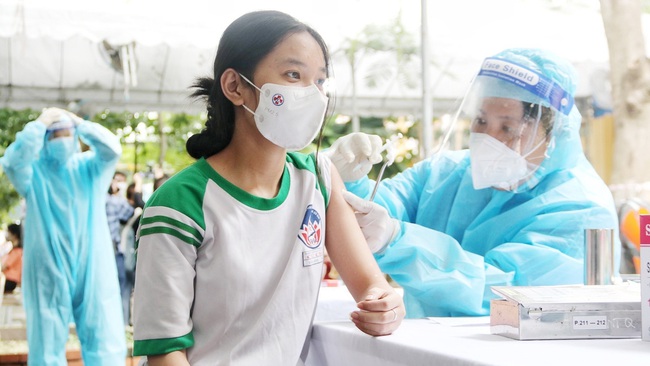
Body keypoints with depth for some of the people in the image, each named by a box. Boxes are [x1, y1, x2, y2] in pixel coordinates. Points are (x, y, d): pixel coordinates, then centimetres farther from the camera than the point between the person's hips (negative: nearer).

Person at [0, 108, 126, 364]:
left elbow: (112, 148, -11)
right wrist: (39, 124, -13)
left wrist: (79, 123, -8)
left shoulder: (89, 166, 7)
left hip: (93, 270, 1)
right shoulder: (33, 172, 3)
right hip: (48, 273, -1)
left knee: (106, 344, 1)